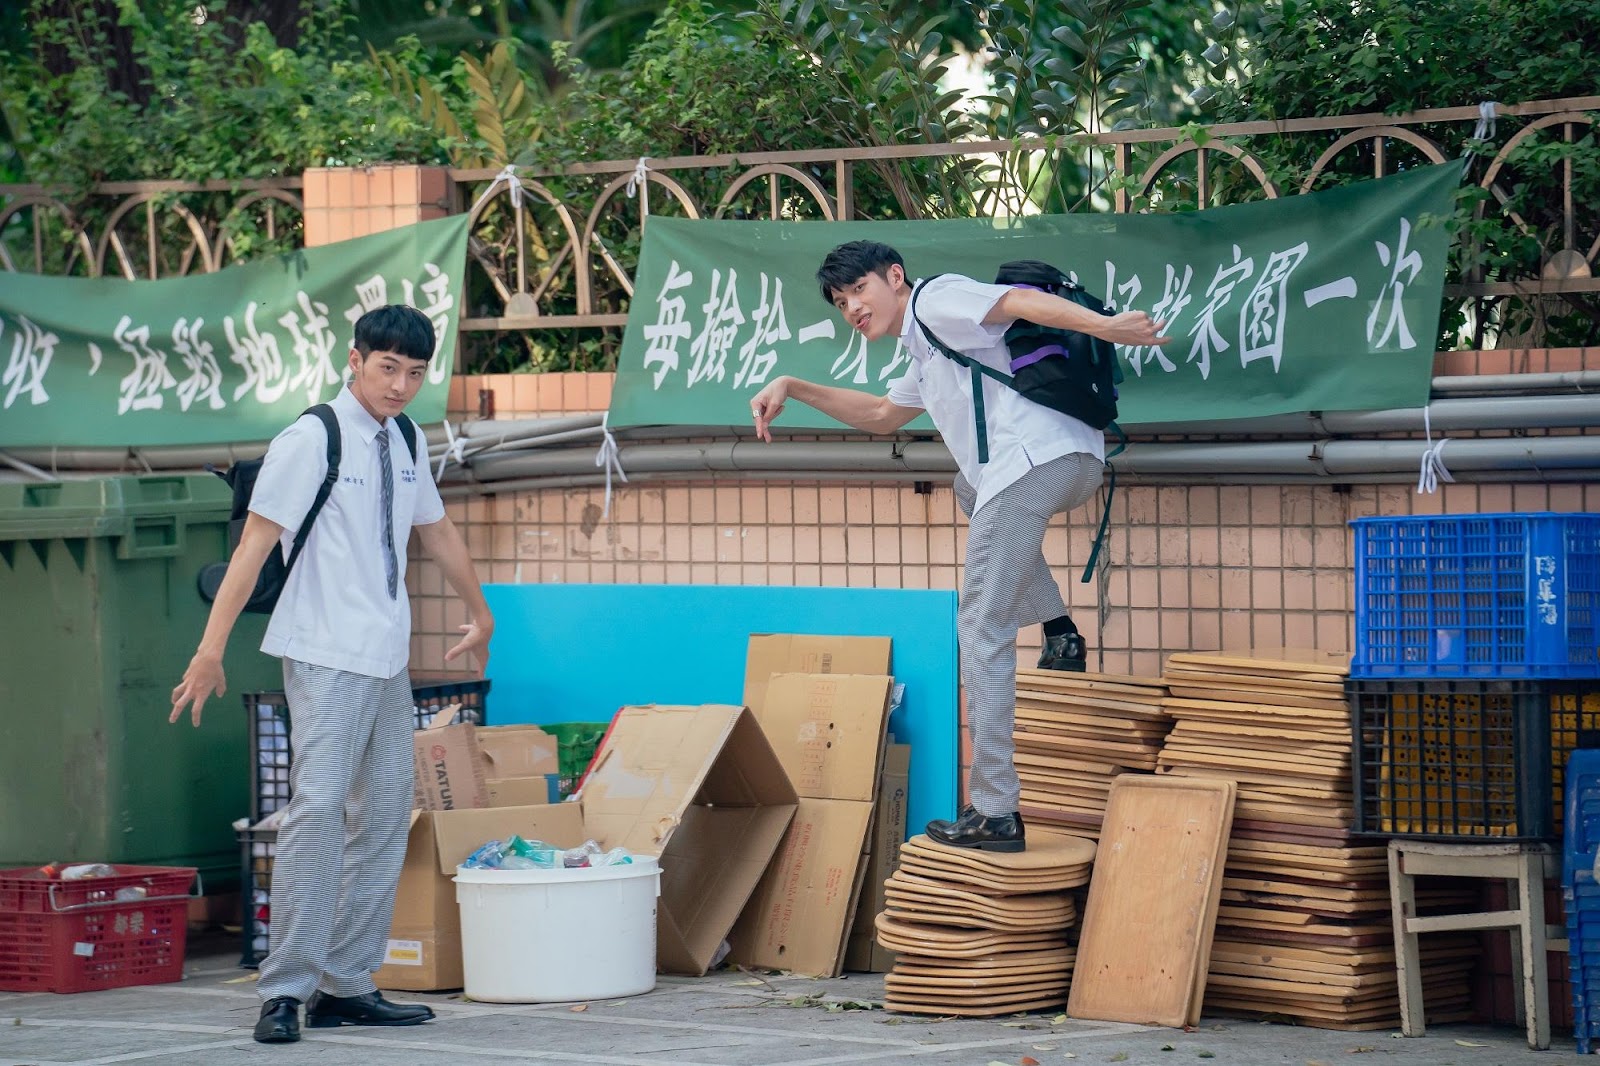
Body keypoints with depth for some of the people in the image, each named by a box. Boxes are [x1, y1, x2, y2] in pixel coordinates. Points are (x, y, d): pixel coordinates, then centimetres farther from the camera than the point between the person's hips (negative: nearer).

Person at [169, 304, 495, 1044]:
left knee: (384, 817, 6)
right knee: (319, 808, -15)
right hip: (326, 657, -8)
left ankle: (347, 985, 12)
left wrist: (479, 614, 39)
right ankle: (285, 990, -13)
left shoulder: (405, 443, 12)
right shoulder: (310, 441, -9)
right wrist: (212, 648, -17)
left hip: (388, 662, 8)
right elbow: (255, 542, -13)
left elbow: (437, 532, 27)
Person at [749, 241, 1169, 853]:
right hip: (1077, 466, 10)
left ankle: (995, 812, -13)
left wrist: (1104, 326, -28)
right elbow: (881, 416, 52)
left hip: (1035, 459, -10)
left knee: (982, 630, -7)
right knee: (971, 488, 39)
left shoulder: (936, 298, 6)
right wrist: (793, 389, 46)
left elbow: (1020, 301, -11)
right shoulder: (928, 362, 36)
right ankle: (1058, 631, 17)